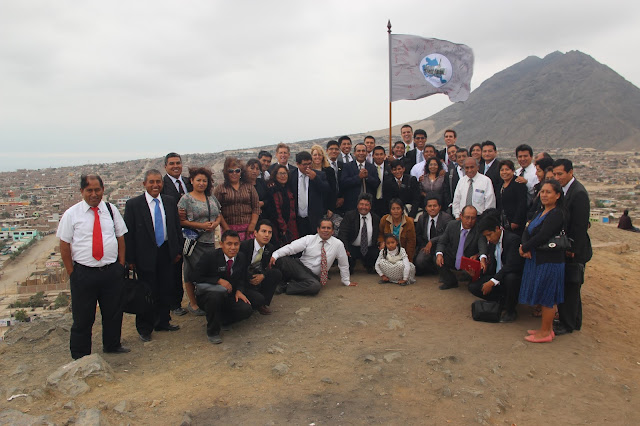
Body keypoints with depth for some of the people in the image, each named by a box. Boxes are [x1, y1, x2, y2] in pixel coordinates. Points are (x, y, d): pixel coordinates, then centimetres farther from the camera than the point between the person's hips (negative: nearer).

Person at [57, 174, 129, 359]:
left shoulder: (111, 210, 5)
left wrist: (121, 265, 4)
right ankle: (80, 356, 25)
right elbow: (64, 246, -1)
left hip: (112, 272, 3)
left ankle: (112, 345, 38)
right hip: (84, 273, -3)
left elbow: (121, 238, 10)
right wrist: (72, 273, -4)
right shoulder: (71, 214, -3)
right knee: (83, 318, 7)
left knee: (114, 312, 16)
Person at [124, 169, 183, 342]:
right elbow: (128, 234, -6)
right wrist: (130, 259, -8)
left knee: (165, 290, 14)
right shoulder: (133, 204, -7)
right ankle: (144, 328, 21)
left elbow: (177, 227, 11)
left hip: (167, 253, 4)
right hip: (146, 255, -4)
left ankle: (163, 322, 31)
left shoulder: (170, 201, 5)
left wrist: (178, 250, 8)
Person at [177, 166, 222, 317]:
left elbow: (219, 215, 19)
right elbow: (181, 221, -8)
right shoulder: (186, 199, -3)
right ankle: (193, 303, 14)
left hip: (210, 241, 5)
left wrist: (215, 223, -4)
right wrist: (200, 225, -15)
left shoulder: (212, 198, 15)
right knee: (192, 272, 0)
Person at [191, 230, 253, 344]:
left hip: (229, 296, 5)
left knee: (246, 310, -21)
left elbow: (242, 278, 14)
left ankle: (223, 320, 12)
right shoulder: (210, 257, -16)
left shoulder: (241, 258, 0)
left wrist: (239, 290, -7)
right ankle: (212, 331, -17)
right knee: (216, 294, -40)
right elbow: (196, 277, -14)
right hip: (207, 296, -4)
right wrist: (219, 281, -22)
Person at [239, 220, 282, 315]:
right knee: (258, 299, -31)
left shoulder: (270, 248, -1)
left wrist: (263, 276, -15)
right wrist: (250, 280, -20)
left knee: (277, 274, -17)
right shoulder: (244, 245, -18)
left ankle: (263, 304, -4)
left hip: (258, 278, 6)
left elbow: (270, 267, 6)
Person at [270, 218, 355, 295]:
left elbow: (343, 264, 9)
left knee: (316, 286, -39)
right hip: (299, 267, 0)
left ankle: (287, 287, -19)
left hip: (313, 276, 0)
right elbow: (291, 247, -11)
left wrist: (346, 281, 16)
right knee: (281, 260, -30)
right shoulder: (309, 239, -2)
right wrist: (275, 255, -26)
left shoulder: (338, 244, -1)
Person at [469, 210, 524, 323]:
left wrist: (492, 282, -30)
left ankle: (510, 310, -16)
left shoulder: (513, 239, -19)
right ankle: (503, 300, 2)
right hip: (496, 275, 7)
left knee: (511, 278, -41)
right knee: (473, 287, -9)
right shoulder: (492, 241, 6)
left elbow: (511, 266, -29)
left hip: (514, 276, -7)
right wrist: (483, 258, -3)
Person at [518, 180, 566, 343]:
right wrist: (525, 247, -12)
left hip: (549, 261, -9)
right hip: (537, 259, 9)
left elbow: (542, 236, -24)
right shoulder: (541, 212, 13)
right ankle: (547, 328, 28)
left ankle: (545, 332, 13)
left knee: (547, 298, 2)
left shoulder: (556, 214, -16)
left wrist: (525, 248, -11)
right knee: (545, 298, 16)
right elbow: (527, 230, 6)